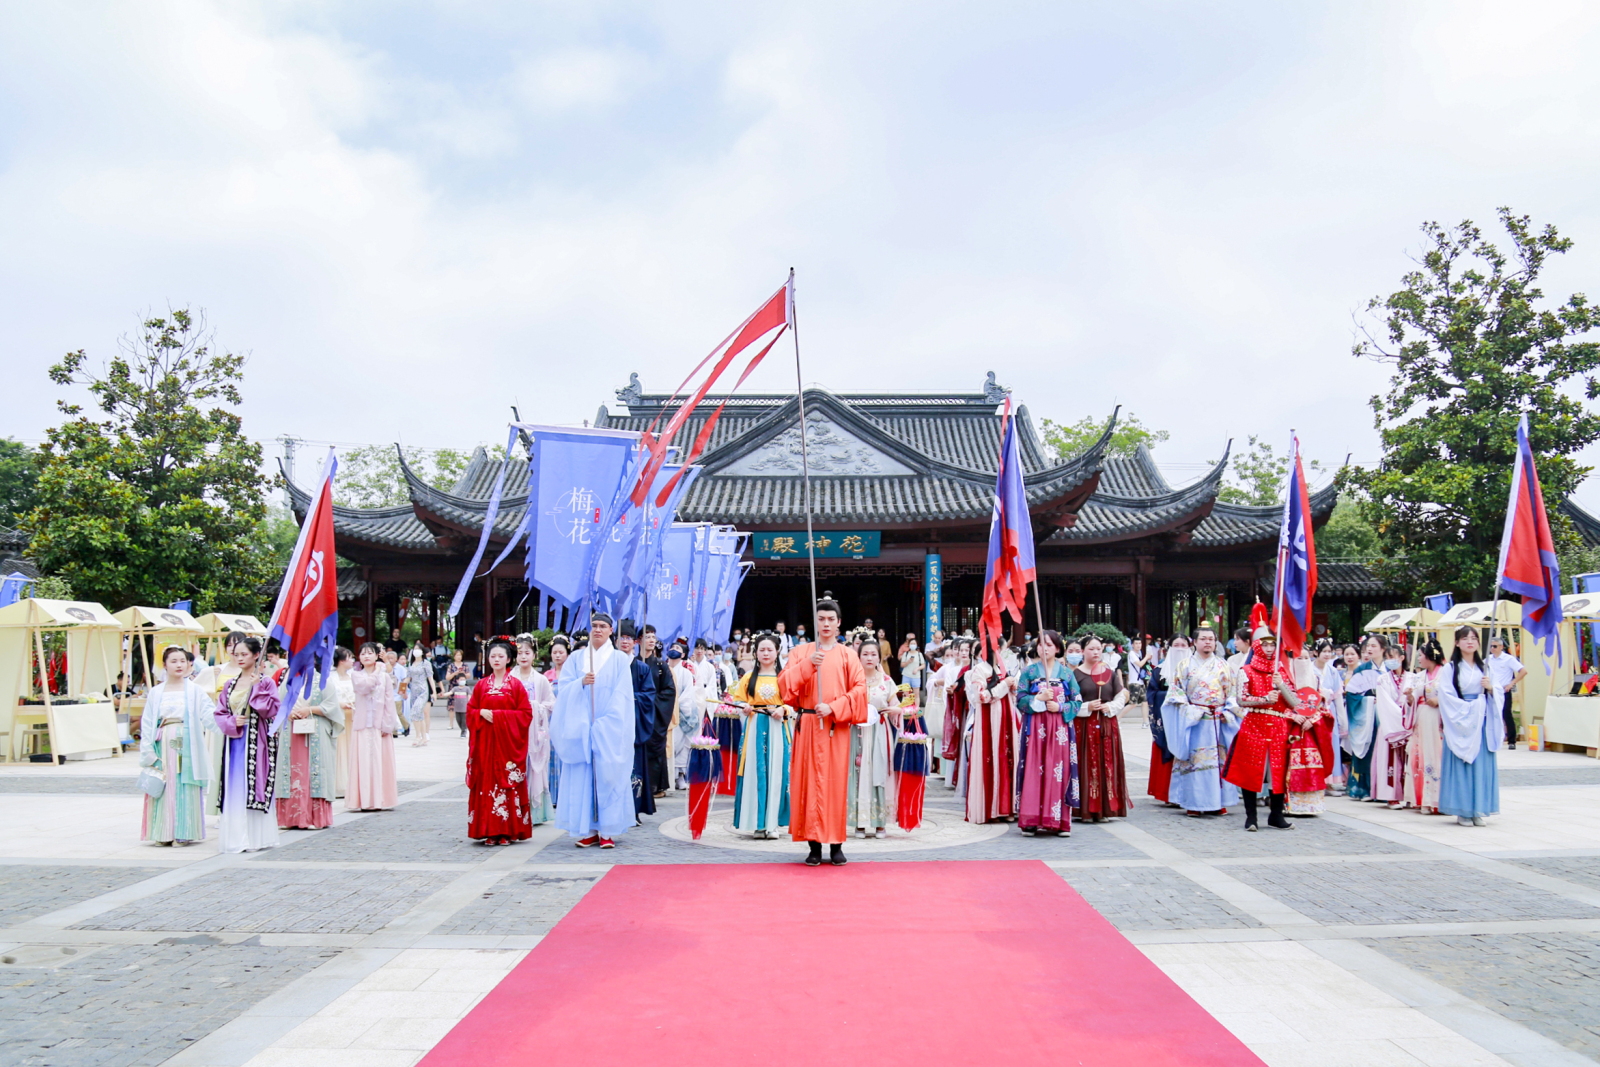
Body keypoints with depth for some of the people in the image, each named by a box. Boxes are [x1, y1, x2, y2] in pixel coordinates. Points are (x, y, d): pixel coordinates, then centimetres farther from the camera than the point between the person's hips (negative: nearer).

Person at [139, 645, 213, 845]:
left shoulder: (195, 690, 4)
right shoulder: (155, 693, 8)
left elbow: (208, 714, -6)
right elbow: (147, 724, 6)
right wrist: (147, 751, -2)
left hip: (187, 745, -1)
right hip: (163, 745, 1)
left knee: (186, 788, -1)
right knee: (164, 789, 2)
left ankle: (183, 833, 6)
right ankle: (163, 833, 11)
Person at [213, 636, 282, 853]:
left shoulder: (266, 682, -1)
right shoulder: (230, 684, 13)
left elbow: (271, 710, -12)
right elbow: (219, 712, 11)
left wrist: (257, 687, -15)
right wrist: (232, 722, -8)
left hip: (256, 742, -5)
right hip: (234, 741, 5)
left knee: (254, 787, -5)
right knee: (234, 790, 4)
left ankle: (255, 838, 2)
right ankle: (237, 837, 11)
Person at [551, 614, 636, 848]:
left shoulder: (619, 660, 5)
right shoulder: (576, 658, 11)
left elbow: (621, 696, -2)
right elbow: (563, 689, 4)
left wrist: (606, 723, -11)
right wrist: (581, 682, -16)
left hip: (609, 729, -2)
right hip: (580, 727, 2)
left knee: (608, 775, -5)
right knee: (582, 776, -2)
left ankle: (607, 831, 0)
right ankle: (586, 830, 4)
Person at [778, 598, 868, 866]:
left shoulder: (847, 655, 9)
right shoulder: (801, 652, 10)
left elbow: (859, 689, 0)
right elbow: (784, 684, 0)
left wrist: (833, 708, -12)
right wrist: (807, 665, -14)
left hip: (837, 726, 0)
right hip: (809, 726, 0)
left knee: (836, 782, -1)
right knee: (809, 781, -2)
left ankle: (836, 844, 6)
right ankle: (814, 844, 4)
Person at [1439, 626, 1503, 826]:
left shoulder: (1485, 667, 13)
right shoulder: (1451, 669, 0)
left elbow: (1498, 695, 11)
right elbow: (1446, 697, -6)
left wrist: (1491, 688, -9)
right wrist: (1468, 709, -13)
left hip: (1483, 722, 4)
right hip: (1460, 723, -4)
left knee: (1482, 765, 1)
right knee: (1461, 765, -4)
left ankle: (1480, 810, 9)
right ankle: (1462, 811, 2)